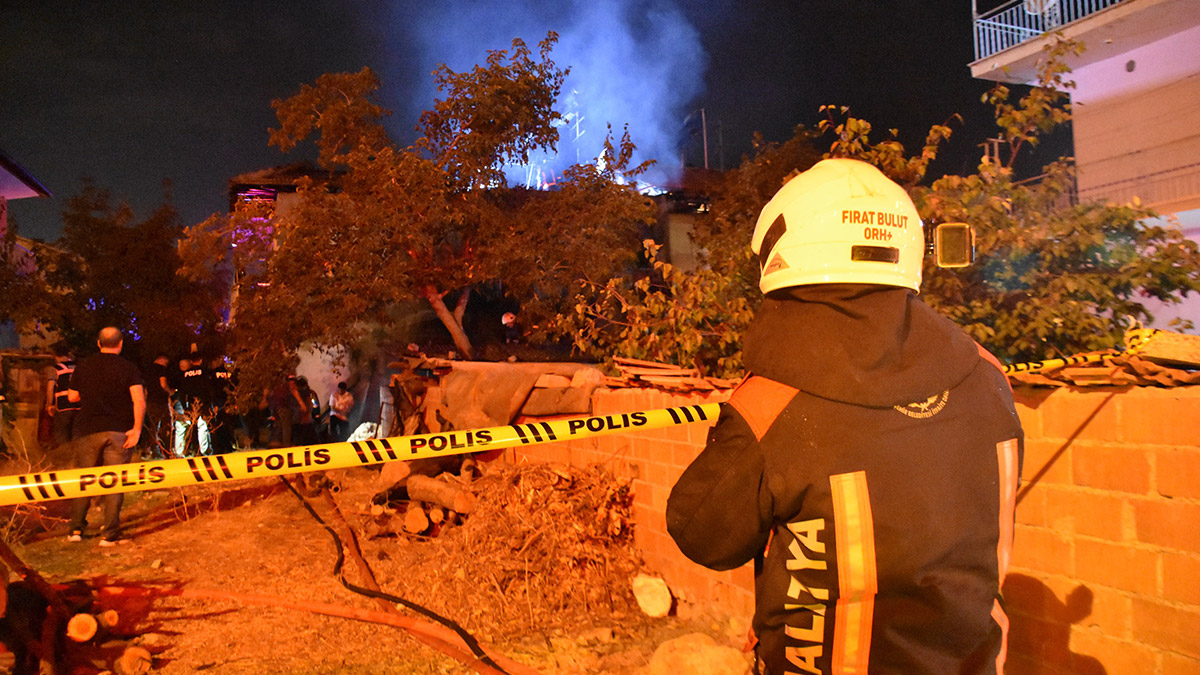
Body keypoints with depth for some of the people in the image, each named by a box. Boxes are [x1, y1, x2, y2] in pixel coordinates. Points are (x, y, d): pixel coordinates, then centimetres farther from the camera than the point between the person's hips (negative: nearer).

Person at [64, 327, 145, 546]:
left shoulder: (83, 366, 5)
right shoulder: (128, 368, -4)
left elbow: (73, 397, 14)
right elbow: (139, 400, -14)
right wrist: (137, 429, -10)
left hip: (87, 430, 2)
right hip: (119, 430, -2)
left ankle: (75, 529, 16)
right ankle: (109, 534, 2)